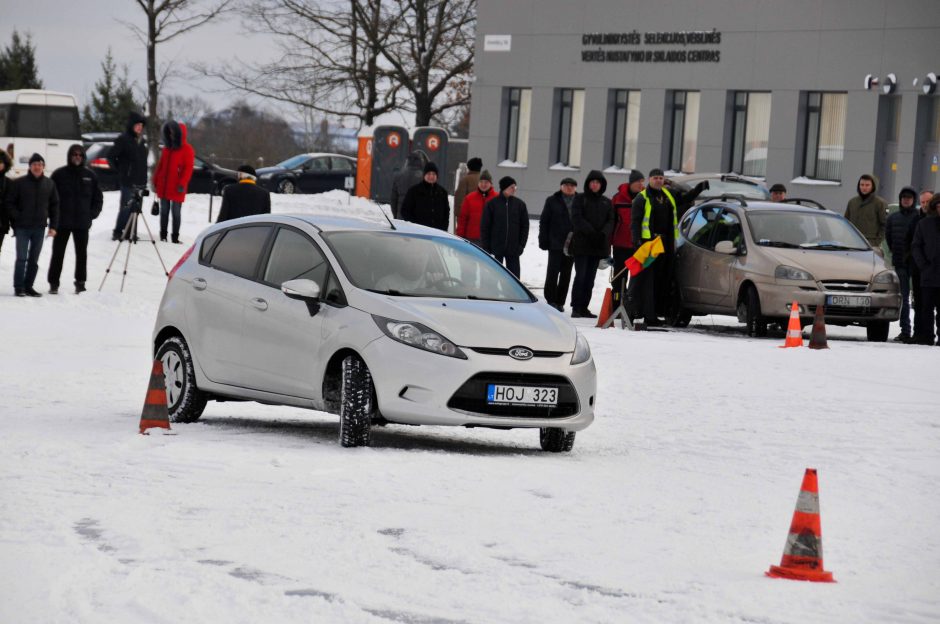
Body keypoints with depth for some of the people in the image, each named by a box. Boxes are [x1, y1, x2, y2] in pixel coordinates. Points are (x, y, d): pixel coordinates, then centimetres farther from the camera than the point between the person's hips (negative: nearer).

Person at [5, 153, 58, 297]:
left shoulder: (49, 184, 7)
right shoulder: (19, 183, -3)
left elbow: (54, 206, 10)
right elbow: (10, 203, 0)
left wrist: (53, 226, 5)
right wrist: (17, 218, -10)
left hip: (39, 228, 3)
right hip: (22, 227, -3)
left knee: (34, 260, 7)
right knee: (21, 258, -6)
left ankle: (28, 286, 14)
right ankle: (18, 287, -1)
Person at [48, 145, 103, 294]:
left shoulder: (90, 176, 6)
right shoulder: (59, 174, -1)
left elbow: (98, 197, 13)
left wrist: (93, 213, 0)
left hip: (83, 222, 2)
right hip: (62, 222, -2)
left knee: (82, 253, 6)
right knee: (58, 253, 1)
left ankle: (80, 282, 15)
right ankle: (53, 283, 5)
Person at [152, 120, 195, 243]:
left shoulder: (187, 150, -5)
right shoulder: (167, 148, 13)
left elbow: (188, 168, -10)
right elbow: (160, 166, 18)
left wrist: (182, 184, -18)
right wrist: (156, 181, 13)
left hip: (176, 189, -5)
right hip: (163, 187, 5)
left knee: (176, 213, -1)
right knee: (164, 211, 8)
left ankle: (175, 237, 3)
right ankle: (163, 235, 14)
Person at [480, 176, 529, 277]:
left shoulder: (520, 204, 3)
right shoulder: (492, 204, -2)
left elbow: (525, 226, 6)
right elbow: (484, 226, 0)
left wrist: (522, 244, -2)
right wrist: (485, 246, -5)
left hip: (513, 250, 1)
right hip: (497, 248, -1)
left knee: (514, 273, 2)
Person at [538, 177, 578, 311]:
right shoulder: (552, 201, 4)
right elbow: (544, 221, 4)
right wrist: (543, 240, -4)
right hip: (555, 244, -2)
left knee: (566, 275, 6)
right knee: (553, 271, -3)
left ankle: (560, 301, 13)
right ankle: (551, 300, 3)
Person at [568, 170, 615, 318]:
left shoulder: (606, 203, 13)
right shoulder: (580, 199, 2)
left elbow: (611, 221, 5)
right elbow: (577, 219, -8)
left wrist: (603, 234, -15)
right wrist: (591, 232, -20)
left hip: (598, 245, 4)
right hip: (581, 243, -4)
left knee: (590, 278, 6)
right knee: (581, 275, -10)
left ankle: (584, 307, 10)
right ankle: (576, 307, -8)